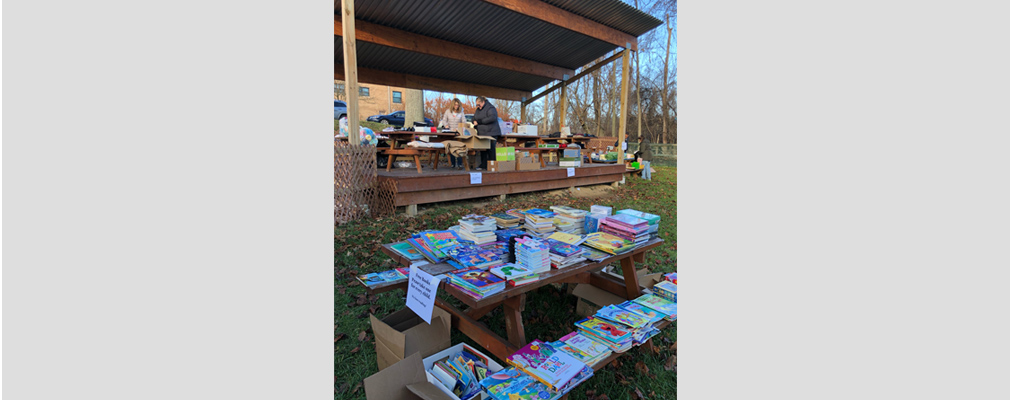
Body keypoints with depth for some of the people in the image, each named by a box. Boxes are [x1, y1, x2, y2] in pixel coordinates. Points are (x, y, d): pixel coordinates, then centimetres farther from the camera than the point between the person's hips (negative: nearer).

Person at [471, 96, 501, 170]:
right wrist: (475, 122, -1)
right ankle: (483, 165, 9)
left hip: (491, 133, -7)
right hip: (482, 133, 7)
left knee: (491, 150, -6)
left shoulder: (490, 108, -8)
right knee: (483, 150, 4)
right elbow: (474, 119, 26)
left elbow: (492, 118, -23)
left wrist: (479, 122, -20)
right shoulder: (478, 110, 18)